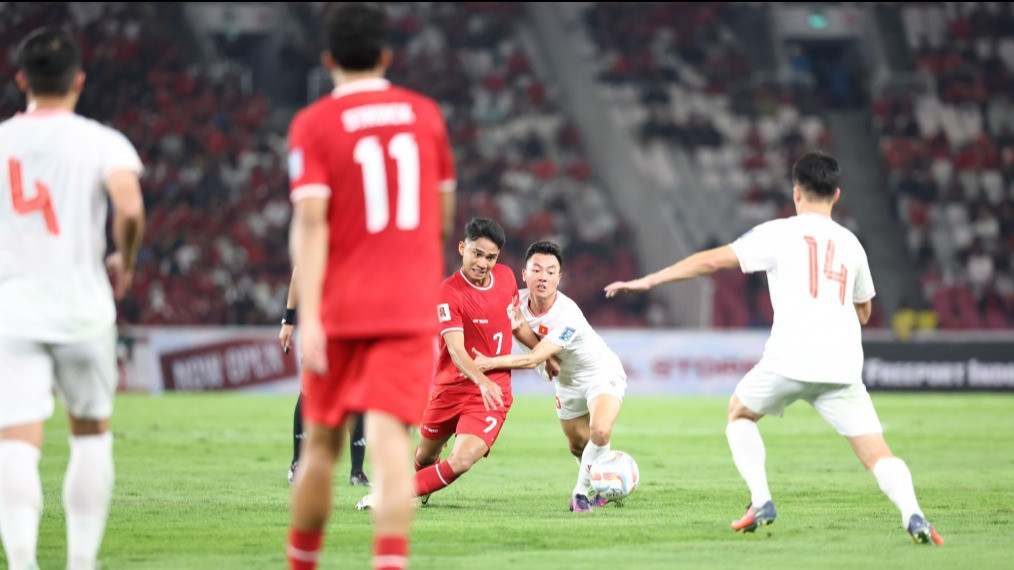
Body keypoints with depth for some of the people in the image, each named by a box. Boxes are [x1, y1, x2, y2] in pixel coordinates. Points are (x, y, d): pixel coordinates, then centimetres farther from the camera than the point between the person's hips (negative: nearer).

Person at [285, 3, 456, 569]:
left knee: (322, 443, 14)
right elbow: (444, 214, 17)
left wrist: (308, 316, -17)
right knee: (390, 438, -10)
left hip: (340, 309, -1)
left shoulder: (313, 125, -3)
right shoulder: (426, 114, 7)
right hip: (412, 309, 1)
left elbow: (311, 219, -13)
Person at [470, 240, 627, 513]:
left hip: (602, 374, -7)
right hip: (567, 381, 7)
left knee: (600, 431, -29)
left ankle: (581, 492, -10)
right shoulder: (518, 301, -17)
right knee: (578, 445, 15)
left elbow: (533, 359, -38)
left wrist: (490, 363, -39)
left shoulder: (568, 316, -36)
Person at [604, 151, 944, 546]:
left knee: (739, 413, 25)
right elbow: (864, 312, 31)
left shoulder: (779, 233, 6)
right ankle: (913, 516, -26)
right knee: (878, 455, 1)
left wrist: (648, 281, 8)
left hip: (790, 360, -2)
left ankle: (761, 502, 10)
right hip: (842, 366, 3)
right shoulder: (851, 244, 18)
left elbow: (712, 260, 2)